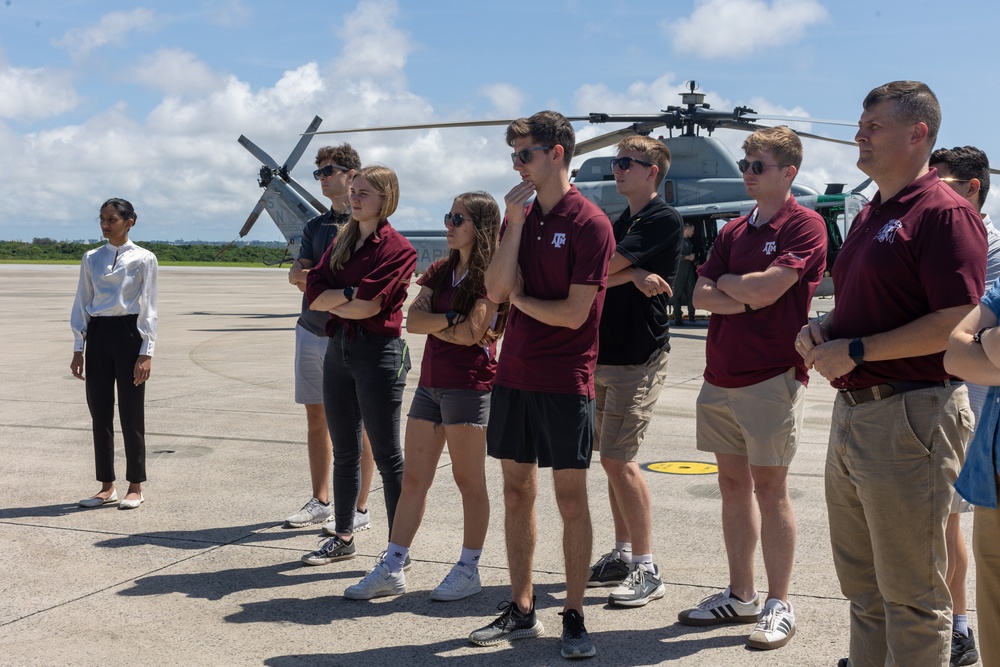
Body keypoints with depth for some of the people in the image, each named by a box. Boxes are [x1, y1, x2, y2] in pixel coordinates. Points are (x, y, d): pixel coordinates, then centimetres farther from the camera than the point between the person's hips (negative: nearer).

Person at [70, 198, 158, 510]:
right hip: (97, 335, 4)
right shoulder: (91, 258, 9)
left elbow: (148, 308, -3)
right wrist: (78, 349, 5)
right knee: (100, 413, 7)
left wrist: (146, 353, -9)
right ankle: (107, 486, 17)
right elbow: (82, 303, 11)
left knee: (131, 414, 1)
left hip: (128, 333, -4)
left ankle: (136, 487, 12)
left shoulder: (143, 259, -2)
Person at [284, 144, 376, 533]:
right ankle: (321, 502, 21)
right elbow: (297, 272, 7)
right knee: (316, 420, 11)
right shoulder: (316, 226, 17)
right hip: (311, 331, 7)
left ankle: (359, 509, 4)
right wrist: (301, 274, -16)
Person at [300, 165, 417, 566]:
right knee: (344, 452, 15)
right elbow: (314, 295, 2)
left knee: (387, 456, -2)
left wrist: (333, 302, -2)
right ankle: (343, 538, 27)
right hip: (339, 349, 7)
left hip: (379, 352, -7)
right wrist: (352, 293, -12)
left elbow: (370, 306, -18)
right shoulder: (342, 244, 13)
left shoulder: (397, 248, -9)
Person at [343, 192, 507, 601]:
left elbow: (472, 332, -17)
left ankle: (468, 570, 13)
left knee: (469, 481, 2)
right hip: (430, 383, 7)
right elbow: (412, 320, 2)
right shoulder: (440, 271, 14)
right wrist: (451, 321, -12)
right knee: (413, 478, 7)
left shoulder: (489, 275, -7)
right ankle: (392, 569, 12)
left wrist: (433, 326, -2)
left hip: (469, 386, -7)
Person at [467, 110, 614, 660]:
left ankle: (574, 618, 13)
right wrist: (515, 221, -9)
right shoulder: (519, 215, 9)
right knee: (517, 492, 11)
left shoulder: (589, 224, -10)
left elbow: (574, 312, -16)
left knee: (571, 501, 2)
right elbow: (496, 290, -4)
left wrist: (519, 299, -1)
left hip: (565, 382, -6)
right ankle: (521, 610, 22)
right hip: (514, 374, 6)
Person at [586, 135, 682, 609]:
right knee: (613, 459, 11)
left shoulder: (663, 220, -9)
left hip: (638, 357, -8)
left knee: (617, 459, -11)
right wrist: (632, 275, -15)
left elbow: (602, 267, -17)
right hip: (607, 354, 9)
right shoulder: (622, 221, 18)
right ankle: (623, 555, 21)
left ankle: (646, 570, -4)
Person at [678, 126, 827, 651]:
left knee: (769, 488, -2)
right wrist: (745, 299, -11)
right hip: (721, 376, 7)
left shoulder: (804, 225, -7)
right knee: (733, 484, 11)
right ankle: (740, 596, 22)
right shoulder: (733, 231, 15)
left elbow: (766, 286, -19)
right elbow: (700, 295, 6)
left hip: (771, 375, -7)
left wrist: (725, 281, 0)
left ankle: (778, 604, 9)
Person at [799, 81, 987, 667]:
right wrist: (823, 327, 6)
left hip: (911, 416, -10)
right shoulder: (868, 217, 17)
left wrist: (856, 350, -19)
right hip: (853, 414, 10)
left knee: (911, 595, 1)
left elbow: (956, 323, -21)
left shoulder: (944, 213, -13)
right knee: (863, 588, 18)